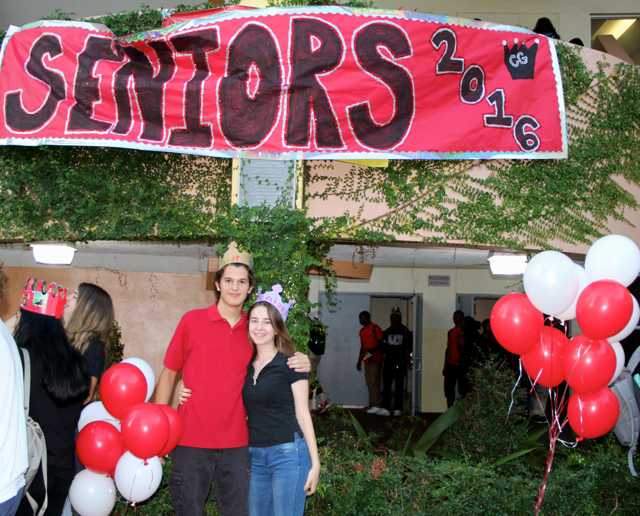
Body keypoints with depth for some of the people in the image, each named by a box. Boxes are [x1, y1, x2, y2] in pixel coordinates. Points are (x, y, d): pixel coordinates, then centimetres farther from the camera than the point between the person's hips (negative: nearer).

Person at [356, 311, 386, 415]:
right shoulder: (362, 331, 18)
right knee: (369, 383, 7)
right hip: (367, 360, 9)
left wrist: (371, 351, -24)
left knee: (374, 382, -13)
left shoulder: (374, 328, -7)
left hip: (375, 359, -9)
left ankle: (376, 406, -14)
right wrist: (359, 361, 21)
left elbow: (381, 342, -12)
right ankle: (373, 406, 10)